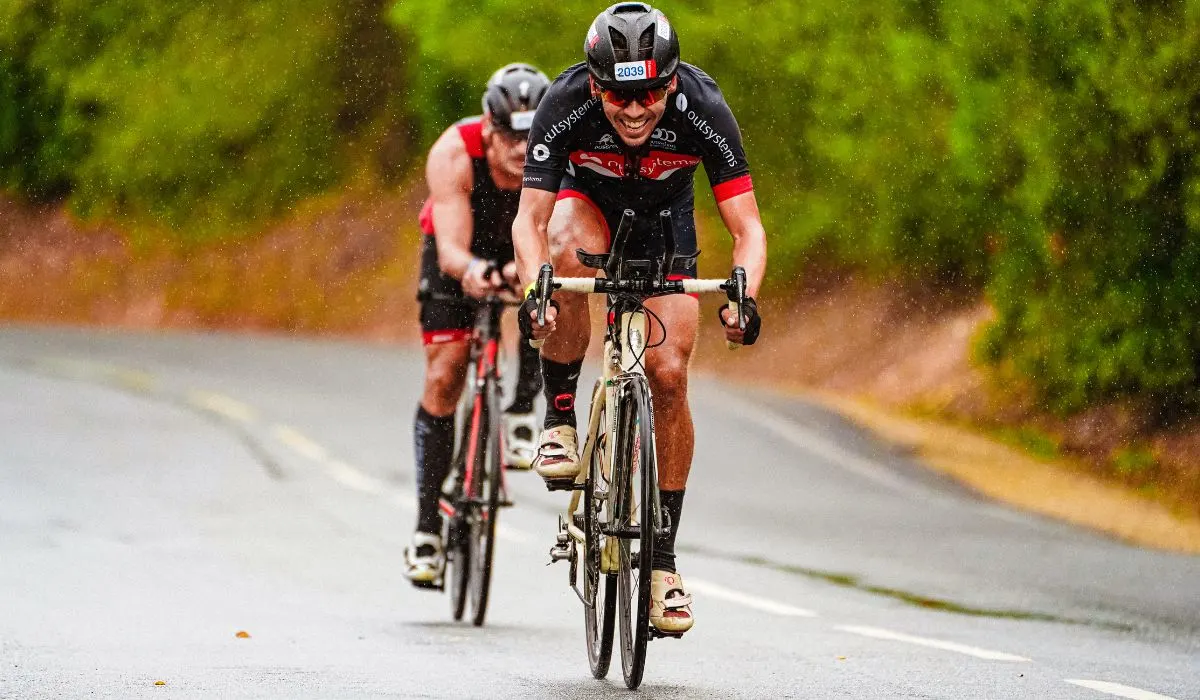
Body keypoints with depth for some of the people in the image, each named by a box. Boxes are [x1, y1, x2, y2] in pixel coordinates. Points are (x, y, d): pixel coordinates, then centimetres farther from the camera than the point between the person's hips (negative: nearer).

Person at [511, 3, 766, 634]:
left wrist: (742, 298, -50)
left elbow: (747, 228, -32)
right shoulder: (565, 103, -34)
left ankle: (663, 557, -2)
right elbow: (529, 219, -35)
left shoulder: (702, 108, -33)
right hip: (588, 201, -1)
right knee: (570, 252, -38)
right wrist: (534, 292, -54)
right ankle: (559, 417, -19)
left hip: (662, 221, 1)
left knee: (669, 376, -13)